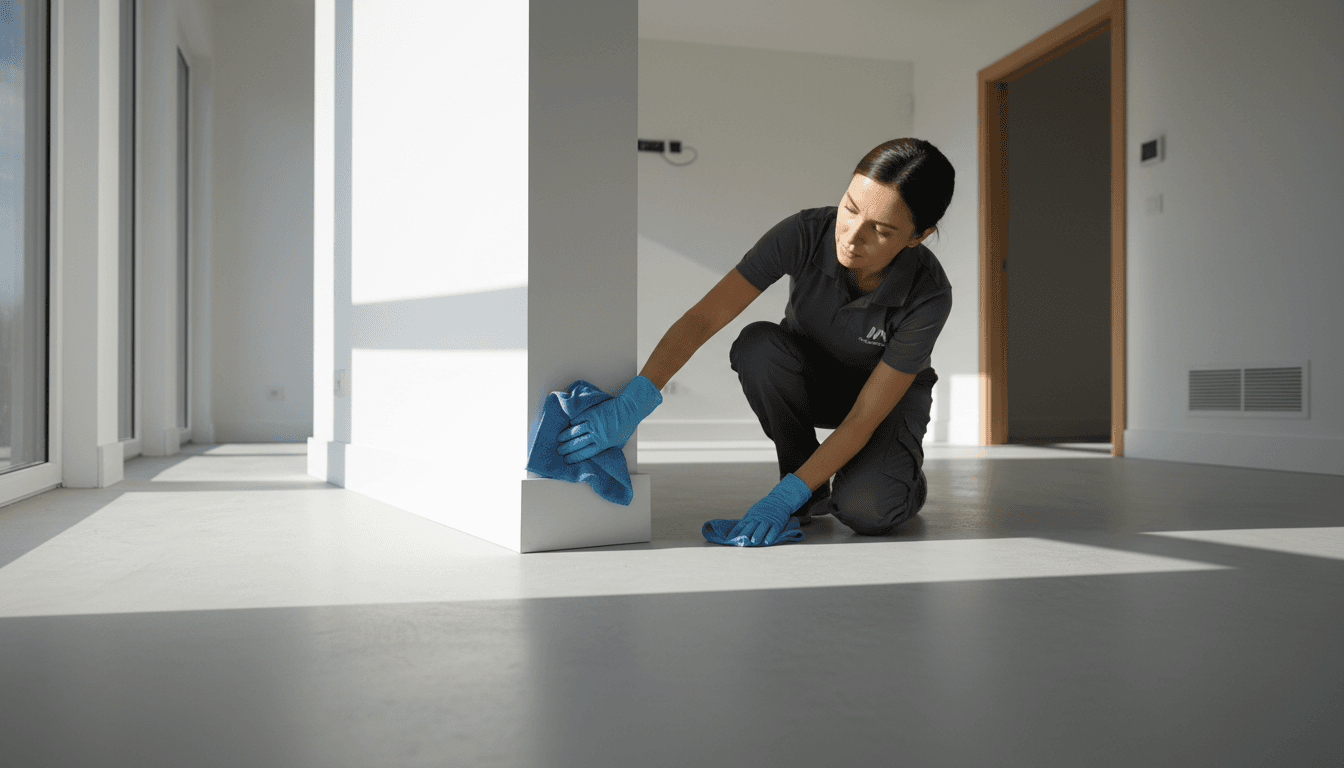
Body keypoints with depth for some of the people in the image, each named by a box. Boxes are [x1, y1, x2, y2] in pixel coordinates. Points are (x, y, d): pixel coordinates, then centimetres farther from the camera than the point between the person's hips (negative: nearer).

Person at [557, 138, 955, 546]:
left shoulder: (929, 295, -33)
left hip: (890, 393, -2)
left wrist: (784, 497, -38)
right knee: (757, 343, -35)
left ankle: (904, 475, 7)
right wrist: (632, 404, -46)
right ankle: (814, 491, -13)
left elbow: (865, 418, -31)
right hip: (808, 382, 3)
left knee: (865, 511, -32)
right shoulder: (803, 234, -31)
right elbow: (703, 318, -34)